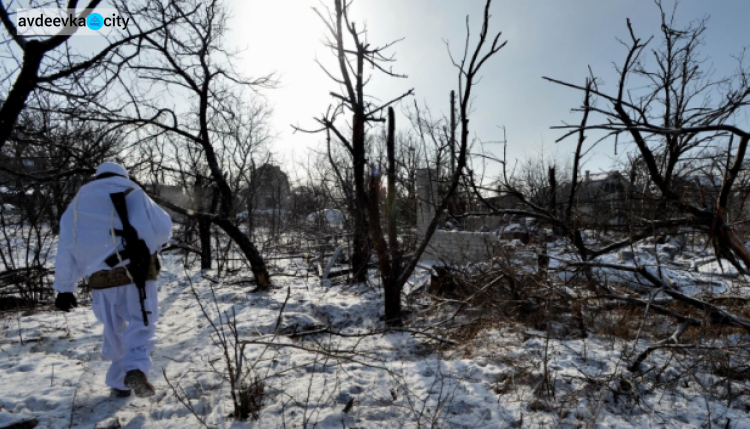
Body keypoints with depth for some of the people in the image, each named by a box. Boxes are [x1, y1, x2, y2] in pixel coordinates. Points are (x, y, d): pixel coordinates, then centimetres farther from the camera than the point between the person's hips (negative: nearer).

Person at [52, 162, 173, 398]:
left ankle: (120, 382, 23)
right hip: (137, 271, -3)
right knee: (141, 324, 4)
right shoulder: (133, 193, 7)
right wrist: (149, 245, 22)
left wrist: (65, 287, 14)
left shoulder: (78, 202, 15)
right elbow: (163, 228, 1)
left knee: (114, 331, 17)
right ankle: (136, 368, -20)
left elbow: (66, 248, 12)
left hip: (102, 279, 3)